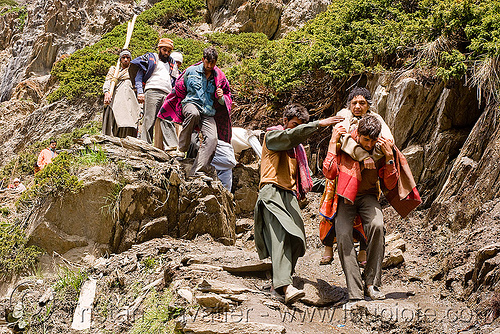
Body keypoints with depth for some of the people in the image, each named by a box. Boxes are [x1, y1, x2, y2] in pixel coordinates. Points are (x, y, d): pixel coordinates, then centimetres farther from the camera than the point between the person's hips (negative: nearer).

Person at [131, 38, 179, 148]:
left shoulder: (172, 64, 29)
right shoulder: (150, 58, 15)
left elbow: (175, 82, 30)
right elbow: (139, 76, 7)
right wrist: (140, 92, -7)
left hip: (167, 95, 4)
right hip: (152, 91, -4)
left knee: (168, 121, -8)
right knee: (149, 120, -10)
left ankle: (173, 147, -16)